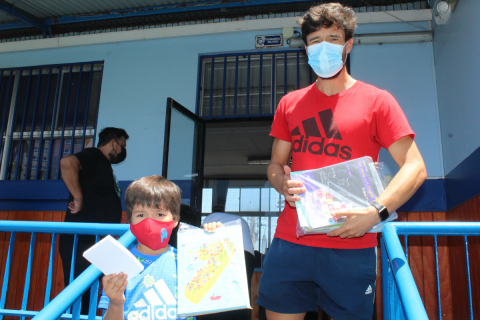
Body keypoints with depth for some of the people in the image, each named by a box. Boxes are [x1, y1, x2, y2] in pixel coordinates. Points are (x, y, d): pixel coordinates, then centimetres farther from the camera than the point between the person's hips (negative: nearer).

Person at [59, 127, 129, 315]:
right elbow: (67, 162, -27)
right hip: (81, 240, -9)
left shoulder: (105, 165, 21)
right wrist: (78, 198, -23)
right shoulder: (93, 155, -6)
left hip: (96, 242, 10)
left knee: (88, 296, 13)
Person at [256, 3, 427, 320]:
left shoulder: (376, 101, 1)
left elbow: (415, 167, -3)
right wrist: (284, 185, -7)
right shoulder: (290, 104, 12)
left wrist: (377, 211, -18)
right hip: (290, 242, 3)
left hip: (352, 247, -2)